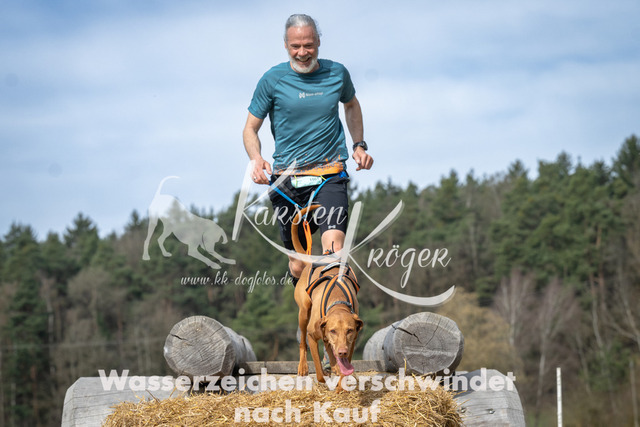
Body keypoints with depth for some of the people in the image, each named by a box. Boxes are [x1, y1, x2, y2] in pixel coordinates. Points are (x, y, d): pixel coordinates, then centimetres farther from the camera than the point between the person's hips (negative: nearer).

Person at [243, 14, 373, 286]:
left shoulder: (337, 73, 5)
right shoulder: (273, 79, -2)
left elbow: (351, 104, 28)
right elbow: (250, 128, 5)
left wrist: (359, 145, 16)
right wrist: (257, 159, -15)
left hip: (330, 175, 0)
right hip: (286, 180, 0)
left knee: (333, 246, -25)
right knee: (298, 266, 4)